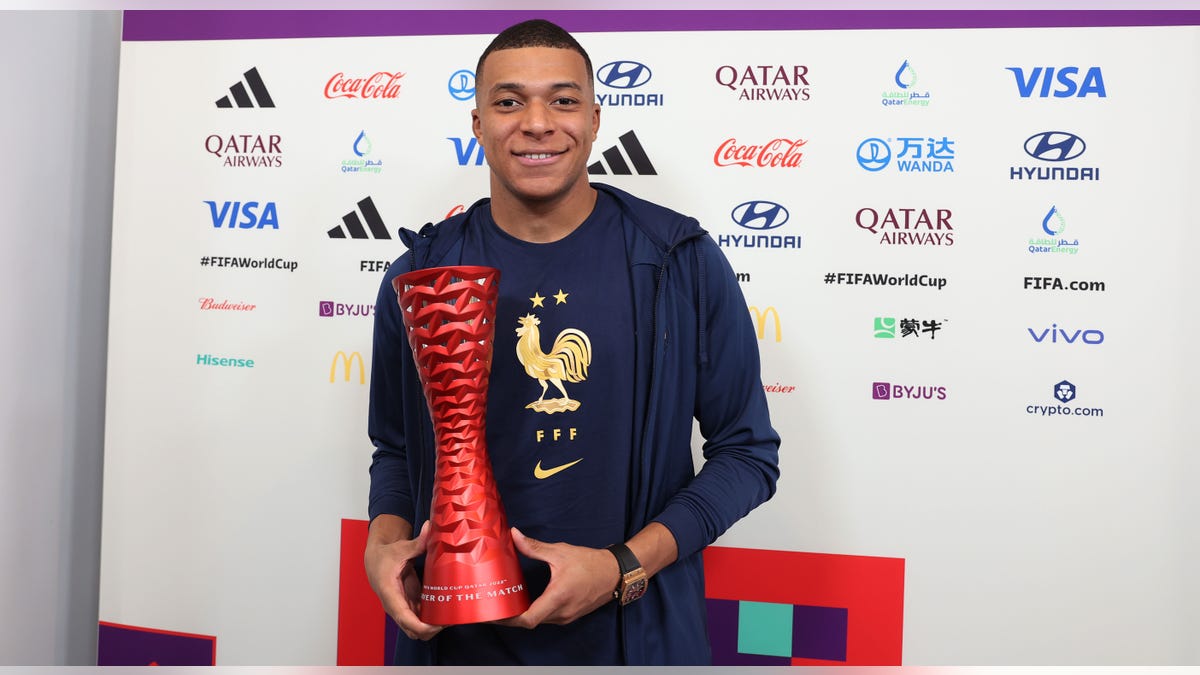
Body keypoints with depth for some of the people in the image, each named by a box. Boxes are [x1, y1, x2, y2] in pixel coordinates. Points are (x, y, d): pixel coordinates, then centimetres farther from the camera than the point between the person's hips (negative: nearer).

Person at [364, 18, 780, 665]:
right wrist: (383, 542, -10)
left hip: (632, 633, -1)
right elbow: (396, 449, 10)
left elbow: (747, 452, -5)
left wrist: (623, 565, -15)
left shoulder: (684, 263, -8)